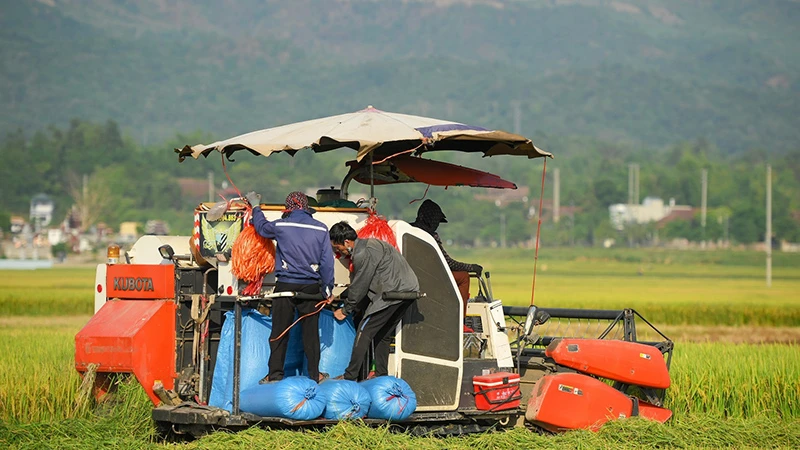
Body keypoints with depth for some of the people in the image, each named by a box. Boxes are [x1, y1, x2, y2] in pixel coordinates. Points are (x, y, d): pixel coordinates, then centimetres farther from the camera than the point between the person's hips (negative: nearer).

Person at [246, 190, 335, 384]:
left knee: (280, 331, 5)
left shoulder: (281, 226, -3)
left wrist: (255, 207, 37)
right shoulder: (320, 229, 0)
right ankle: (314, 374, 9)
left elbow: (261, 227, 19)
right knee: (310, 331, 7)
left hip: (286, 286, -1)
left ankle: (275, 374, 7)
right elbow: (327, 261, 1)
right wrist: (328, 289, 8)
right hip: (311, 287, 1)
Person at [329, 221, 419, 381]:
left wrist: (345, 310, 6)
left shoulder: (363, 254, -15)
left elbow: (359, 287, -8)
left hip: (393, 293, -10)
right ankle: (382, 377, 21)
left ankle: (350, 378, -5)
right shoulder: (369, 244, 18)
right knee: (383, 335, 18)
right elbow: (360, 284, 24)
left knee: (364, 332, -6)